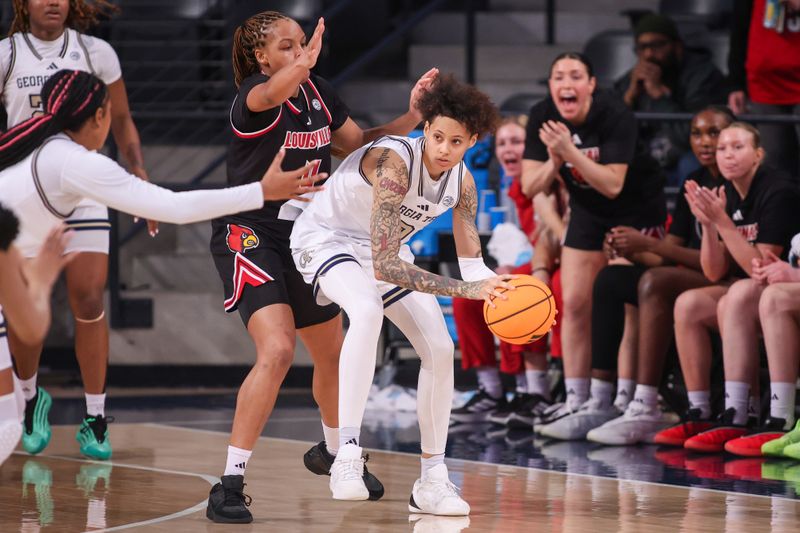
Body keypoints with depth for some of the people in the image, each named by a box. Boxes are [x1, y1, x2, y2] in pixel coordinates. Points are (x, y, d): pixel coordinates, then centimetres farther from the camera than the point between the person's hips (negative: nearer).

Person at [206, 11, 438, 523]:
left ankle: (332, 451, 49)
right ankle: (230, 483, -21)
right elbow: (271, 93, -43)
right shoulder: (252, 95, -18)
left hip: (305, 239, 8)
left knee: (333, 355, 20)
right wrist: (305, 62, -55)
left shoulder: (320, 93, 3)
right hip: (250, 236, -8)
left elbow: (359, 145, 14)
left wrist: (411, 117, 1)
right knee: (277, 351, -25)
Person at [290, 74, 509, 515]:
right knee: (367, 310, -37)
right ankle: (347, 456, -40)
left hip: (386, 250, 8)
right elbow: (383, 266, -40)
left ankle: (432, 482, 10)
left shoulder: (462, 183, -11)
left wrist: (496, 288, -28)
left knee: (440, 349, -2)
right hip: (327, 240, -8)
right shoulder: (394, 163, -35)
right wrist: (465, 289, -44)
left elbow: (471, 265, -5)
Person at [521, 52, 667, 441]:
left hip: (636, 210, -6)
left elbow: (613, 184, -31)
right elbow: (529, 186, -11)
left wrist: (570, 152, -39)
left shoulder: (615, 116, -26)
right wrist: (554, 162, -31)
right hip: (588, 213, 6)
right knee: (574, 304, 0)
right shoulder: (542, 117, -11)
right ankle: (576, 402, 5)